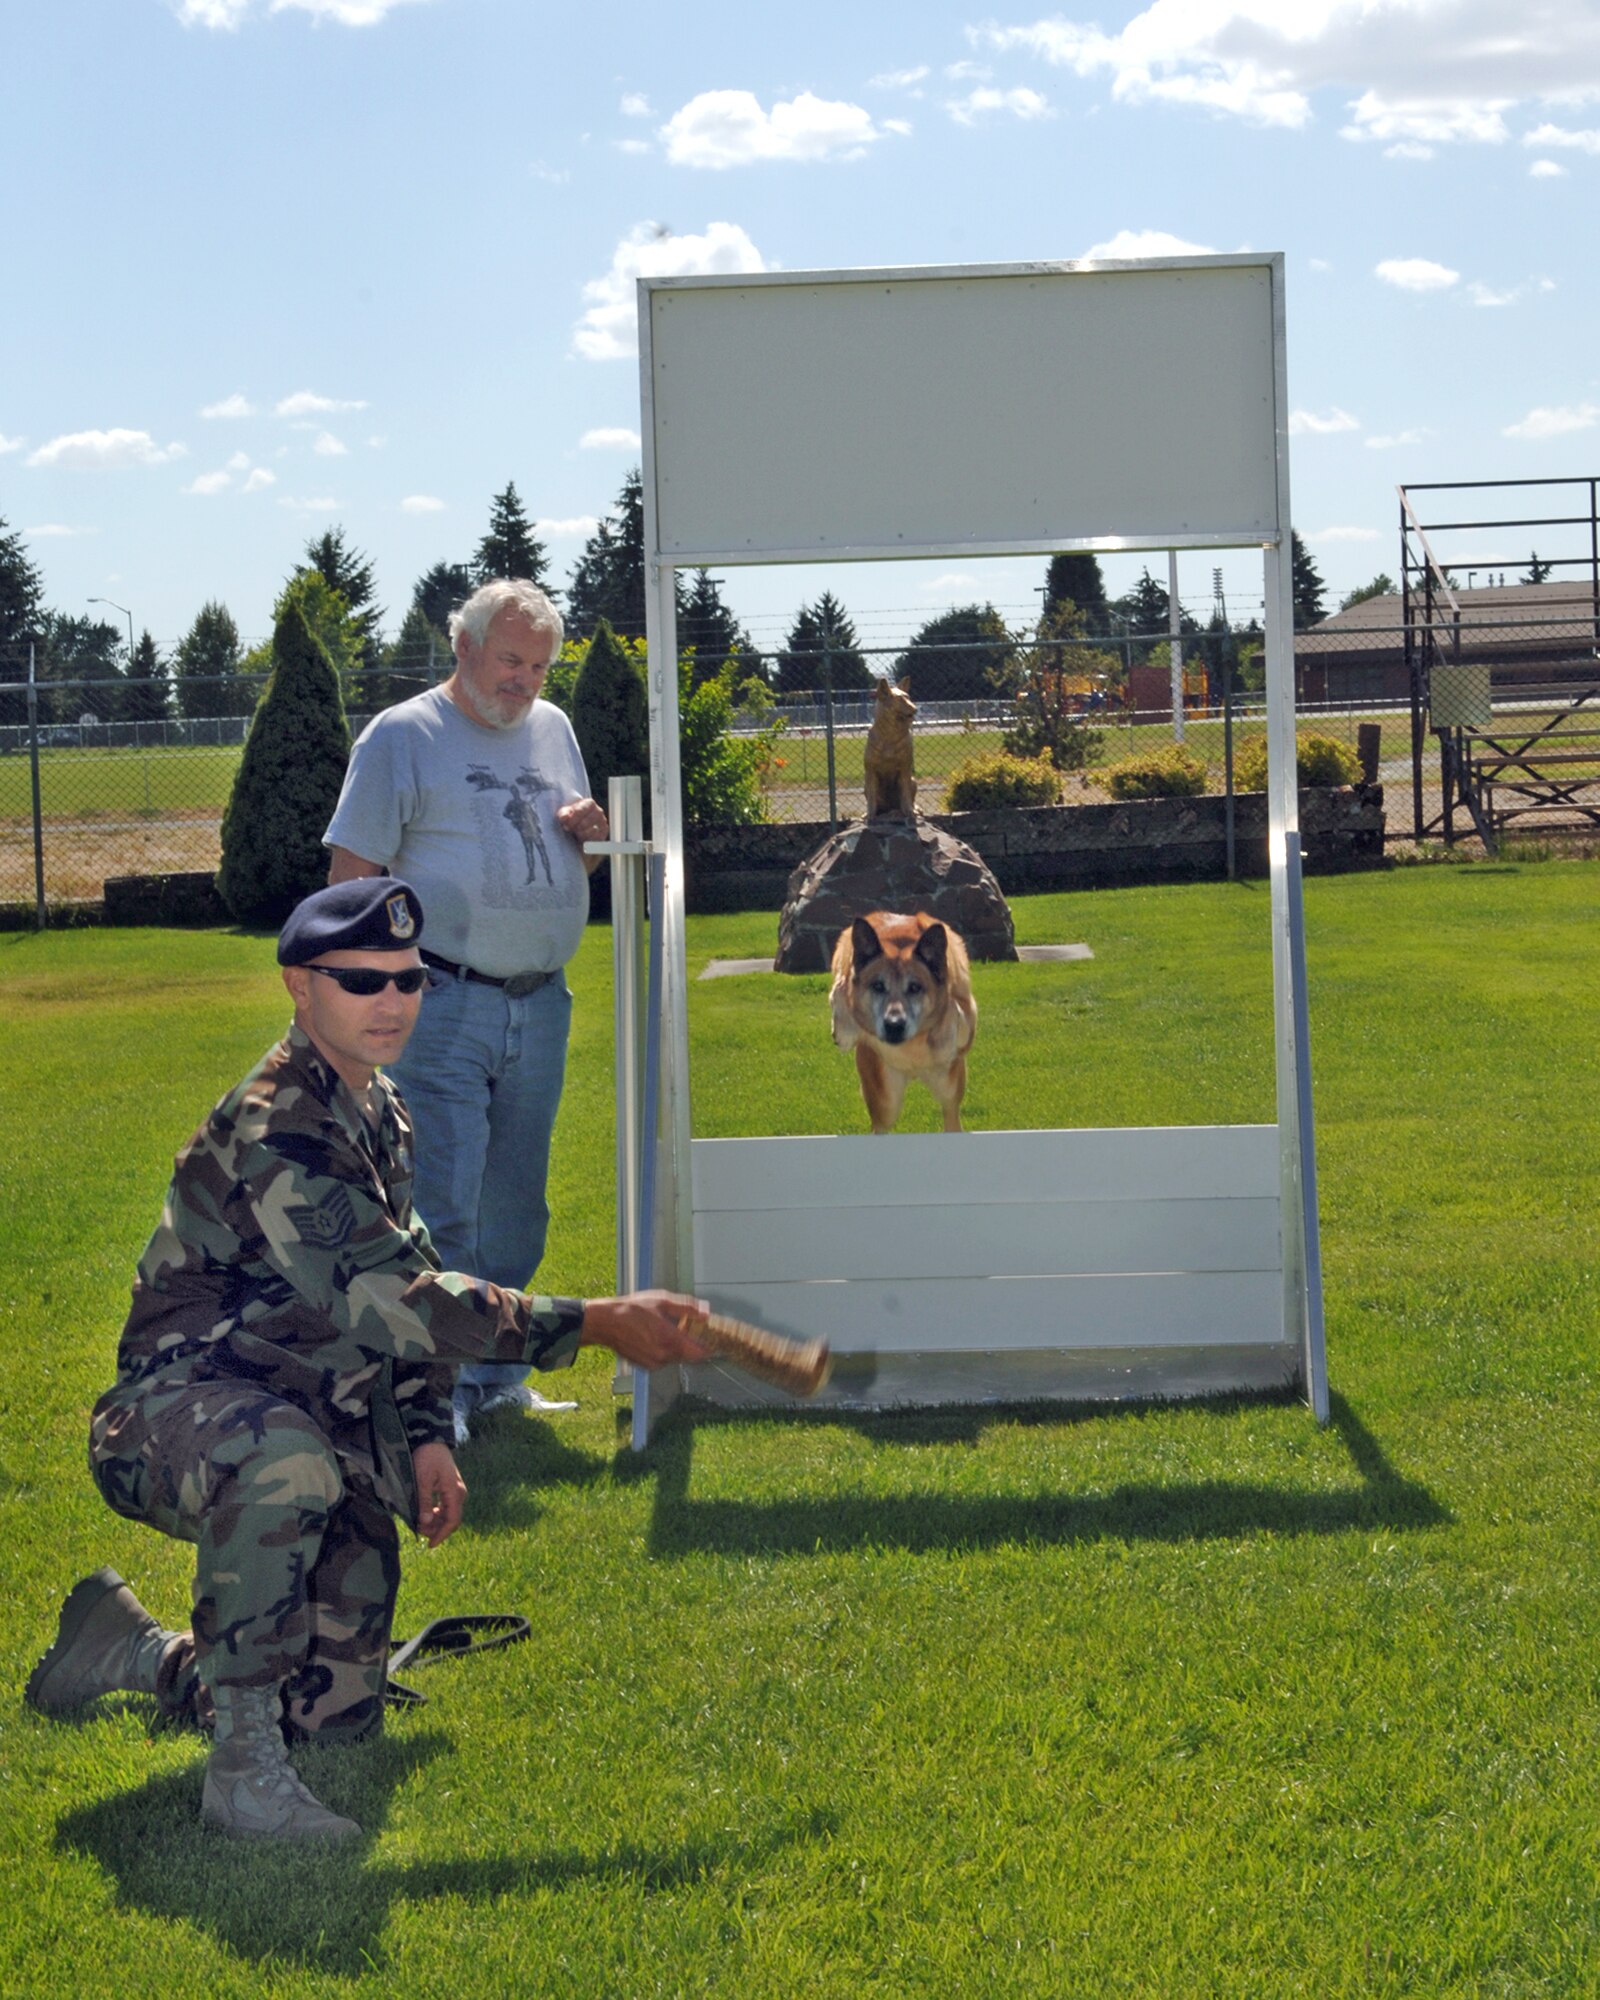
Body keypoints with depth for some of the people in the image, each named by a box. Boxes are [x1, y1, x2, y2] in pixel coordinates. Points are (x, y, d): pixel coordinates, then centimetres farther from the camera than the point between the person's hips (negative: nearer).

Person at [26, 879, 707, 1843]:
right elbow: (387, 1298, -31)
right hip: (176, 1415, -9)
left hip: (325, 1426, 9)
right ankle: (243, 1764, -32)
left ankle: (131, 1650, 33)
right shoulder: (273, 1130, -22)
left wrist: (427, 1433, 9)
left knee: (339, 1717, 7)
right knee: (288, 1460, -44)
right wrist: (600, 1324, -31)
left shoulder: (381, 1113, 9)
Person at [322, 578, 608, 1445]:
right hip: (444, 1006, -6)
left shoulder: (553, 729, 16)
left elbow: (575, 864, 27)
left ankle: (497, 1372, 22)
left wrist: (587, 833, 3)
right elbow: (350, 874, -4)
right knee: (443, 1207, -10)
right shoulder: (403, 736, -2)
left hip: (540, 1006, 6)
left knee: (515, 1209, 12)